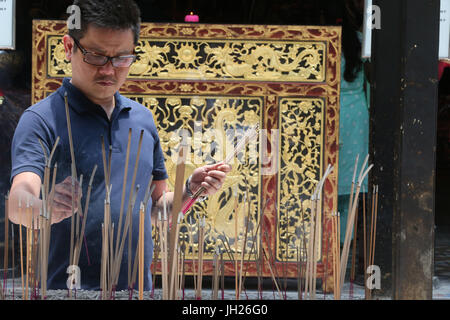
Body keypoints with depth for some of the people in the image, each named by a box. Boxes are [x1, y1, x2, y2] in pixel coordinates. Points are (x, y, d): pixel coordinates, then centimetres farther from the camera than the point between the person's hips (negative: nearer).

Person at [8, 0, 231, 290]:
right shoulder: (42, 120, -6)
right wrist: (47, 207, -40)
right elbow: (18, 205, -20)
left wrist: (190, 191, 0)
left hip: (138, 289, 5)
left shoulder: (143, 119, 12)